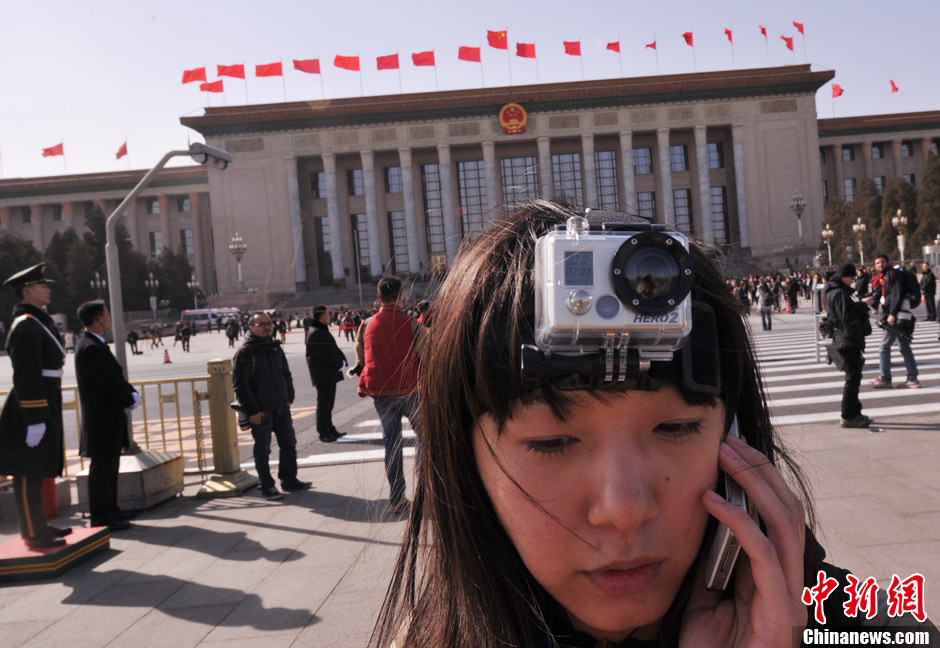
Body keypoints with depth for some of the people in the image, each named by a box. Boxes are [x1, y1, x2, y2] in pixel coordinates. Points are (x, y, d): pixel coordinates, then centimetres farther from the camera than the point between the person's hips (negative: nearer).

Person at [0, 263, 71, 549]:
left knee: (37, 470, 17)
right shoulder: (26, 325, -16)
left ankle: (38, 525, 28)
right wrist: (35, 420, -23)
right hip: (32, 410, -10)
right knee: (29, 473, -1)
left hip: (44, 407, 10)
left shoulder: (39, 321, 15)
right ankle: (34, 533, 8)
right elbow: (26, 377, -22)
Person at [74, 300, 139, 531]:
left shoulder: (96, 345, 13)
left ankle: (110, 509, 27)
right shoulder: (91, 348, -19)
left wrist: (132, 393, 2)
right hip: (103, 417, -10)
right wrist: (130, 400, -9)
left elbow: (116, 376, 15)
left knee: (110, 465, 17)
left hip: (109, 416, 10)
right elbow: (110, 382, -22)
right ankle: (102, 516, 6)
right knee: (102, 466, -2)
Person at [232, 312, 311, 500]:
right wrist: (252, 411, -16)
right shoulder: (245, 352, -11)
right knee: (263, 449, 3)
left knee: (289, 444, 12)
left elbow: (286, 374, 21)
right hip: (260, 411, -7)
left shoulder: (276, 347, 11)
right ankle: (266, 486, 16)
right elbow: (240, 384, -14)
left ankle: (289, 480, 26)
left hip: (281, 407, 7)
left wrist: (289, 397, 12)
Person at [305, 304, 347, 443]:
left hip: (330, 374, 10)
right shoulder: (316, 334, -18)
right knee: (324, 404, -3)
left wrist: (341, 361, -1)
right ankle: (323, 433, 4)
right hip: (323, 374, -10)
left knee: (328, 403, 16)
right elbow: (328, 353, -21)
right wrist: (340, 363, -8)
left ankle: (330, 429, 25)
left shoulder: (323, 331, 15)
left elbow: (334, 348, 14)